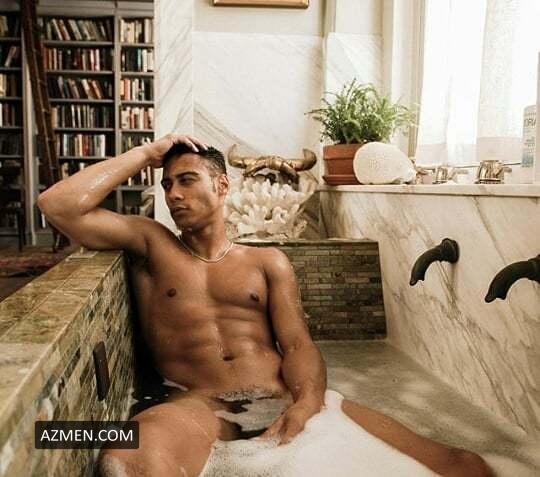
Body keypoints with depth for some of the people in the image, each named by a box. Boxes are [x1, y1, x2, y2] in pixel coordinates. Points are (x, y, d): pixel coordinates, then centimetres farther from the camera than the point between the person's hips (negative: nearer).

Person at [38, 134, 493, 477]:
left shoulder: (268, 261, 18)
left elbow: (298, 345, 7)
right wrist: (148, 152, 10)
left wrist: (308, 403, -16)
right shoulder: (151, 244, 16)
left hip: (286, 403, 2)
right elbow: (59, 205, 5)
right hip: (199, 407, -1)